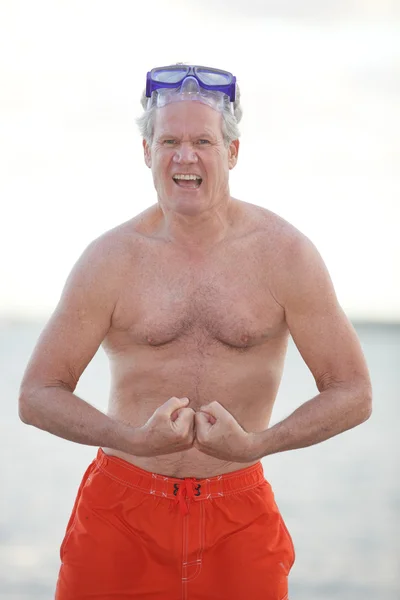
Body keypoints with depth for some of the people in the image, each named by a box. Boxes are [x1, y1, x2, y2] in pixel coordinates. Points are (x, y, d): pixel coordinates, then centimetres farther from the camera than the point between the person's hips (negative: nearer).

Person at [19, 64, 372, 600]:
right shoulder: (112, 258, -4)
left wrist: (254, 444, -18)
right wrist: (136, 440, -19)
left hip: (238, 518, 0)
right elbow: (37, 395, -2)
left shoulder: (284, 253, -4)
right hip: (121, 512, 0)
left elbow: (353, 394, -2)